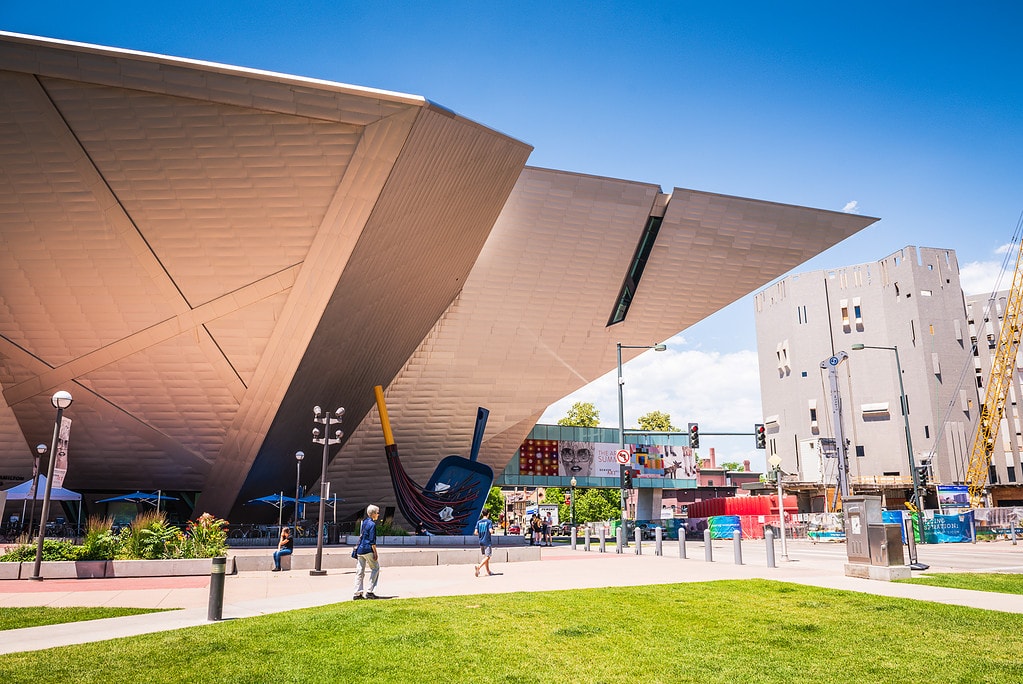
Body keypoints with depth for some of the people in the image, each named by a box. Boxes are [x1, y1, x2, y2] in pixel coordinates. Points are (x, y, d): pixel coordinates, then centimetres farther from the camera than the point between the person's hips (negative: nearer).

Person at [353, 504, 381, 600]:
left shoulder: (364, 521, 13)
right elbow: (372, 541, -15)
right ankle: (369, 591, 2)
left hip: (360, 549, 8)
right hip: (368, 550, -8)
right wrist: (375, 552, -11)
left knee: (360, 571, 9)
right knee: (375, 569, 6)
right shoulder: (372, 524, -13)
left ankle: (357, 593, 8)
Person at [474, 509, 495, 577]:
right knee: (487, 557, -5)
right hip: (487, 542, -6)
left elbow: (476, 532, 0)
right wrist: (492, 531, 4)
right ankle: (478, 567, -25)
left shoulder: (479, 522, 6)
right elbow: (491, 531, -19)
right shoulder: (489, 521, -8)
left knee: (485, 556, 15)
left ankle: (488, 572, 21)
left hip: (481, 542, 6)